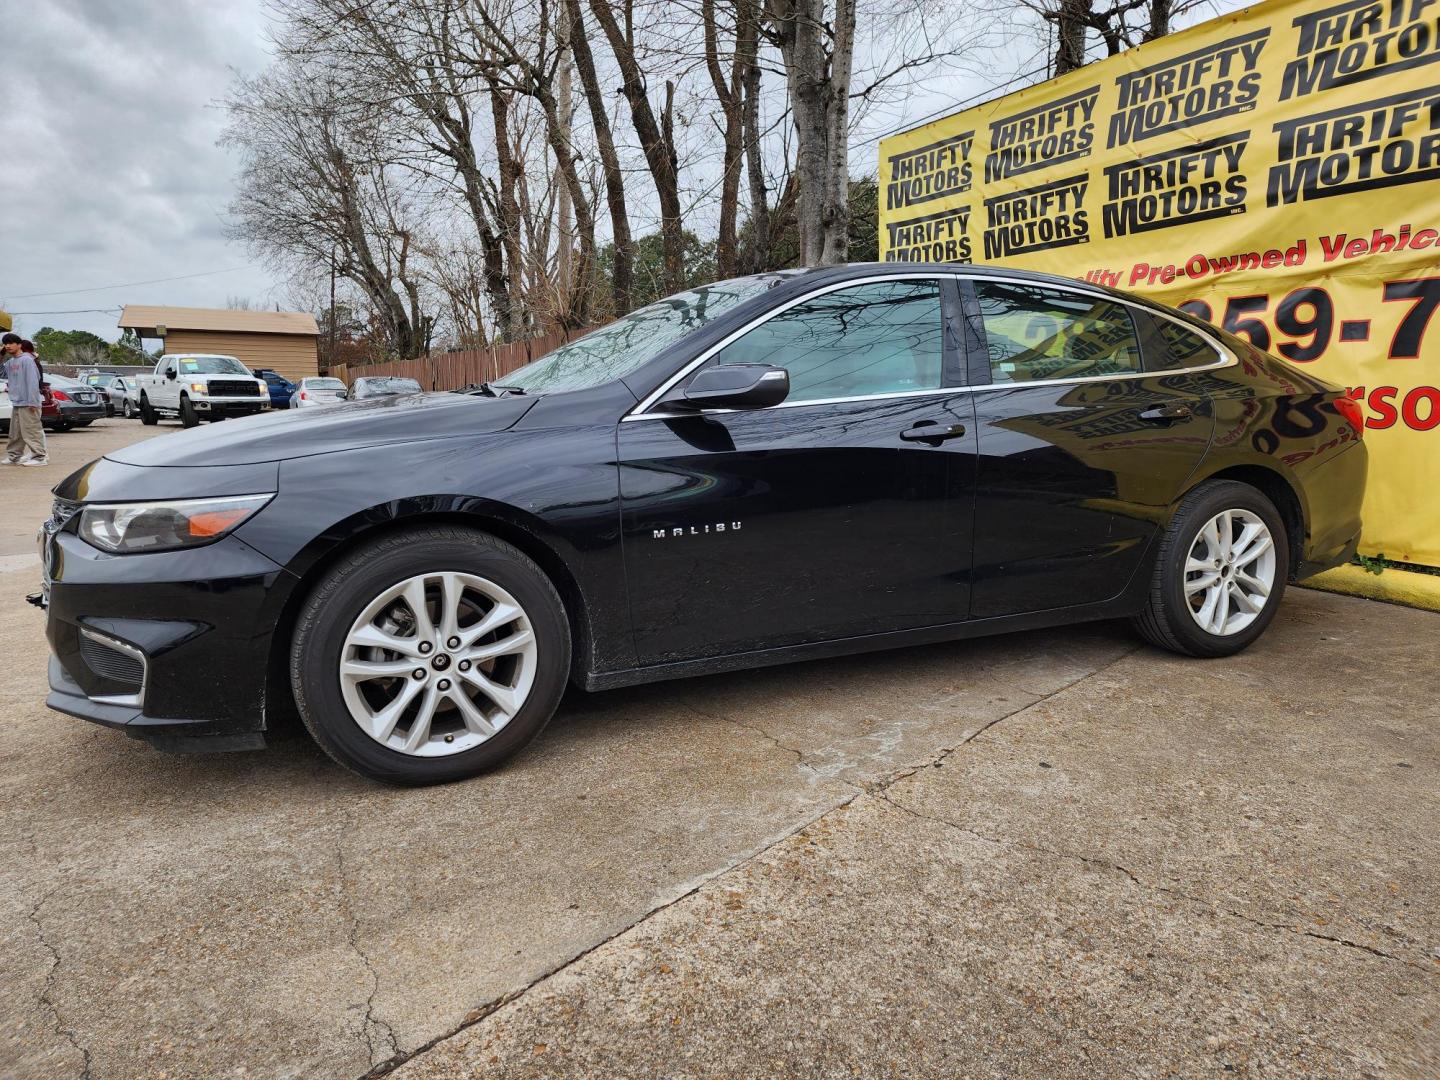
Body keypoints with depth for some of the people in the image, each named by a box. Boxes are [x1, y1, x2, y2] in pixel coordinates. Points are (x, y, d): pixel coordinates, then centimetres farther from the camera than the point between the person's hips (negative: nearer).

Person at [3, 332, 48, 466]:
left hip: (27, 403, -9)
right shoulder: (10, 362, 14)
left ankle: (39, 457, -5)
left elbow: (32, 381, -16)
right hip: (16, 403, 9)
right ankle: (14, 456, 23)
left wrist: (32, 402, -20)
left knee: (31, 431, -8)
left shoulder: (27, 359, -10)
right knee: (15, 432, 15)